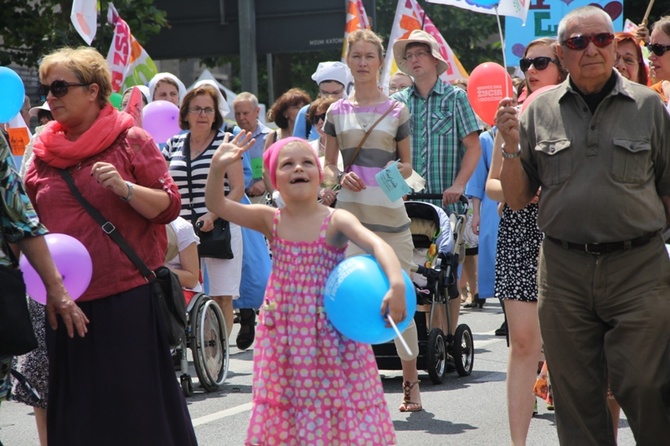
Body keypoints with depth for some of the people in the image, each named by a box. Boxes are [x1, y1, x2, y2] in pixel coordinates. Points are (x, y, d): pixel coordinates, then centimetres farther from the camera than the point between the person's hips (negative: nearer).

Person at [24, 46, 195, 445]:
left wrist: (125, 187, -20)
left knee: (138, 408, -2)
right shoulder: (45, 151, 12)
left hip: (127, 297, -5)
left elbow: (169, 206, -6)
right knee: (76, 409, 7)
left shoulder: (130, 141, -1)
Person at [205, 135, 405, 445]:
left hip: (330, 335, -3)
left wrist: (396, 283, -40)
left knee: (337, 409, 0)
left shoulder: (336, 221, -8)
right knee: (286, 415, 8)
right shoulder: (270, 220, 2)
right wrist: (217, 169, -23)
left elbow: (377, 245, -23)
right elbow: (217, 205, -5)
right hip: (284, 335, 3)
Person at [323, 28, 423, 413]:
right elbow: (328, 165, 16)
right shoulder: (337, 112, 10)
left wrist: (396, 173, -9)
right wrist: (340, 176, -6)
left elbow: (408, 165, 13)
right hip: (350, 212, 1)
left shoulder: (397, 111, 7)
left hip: (390, 212, -1)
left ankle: (411, 382, 11)